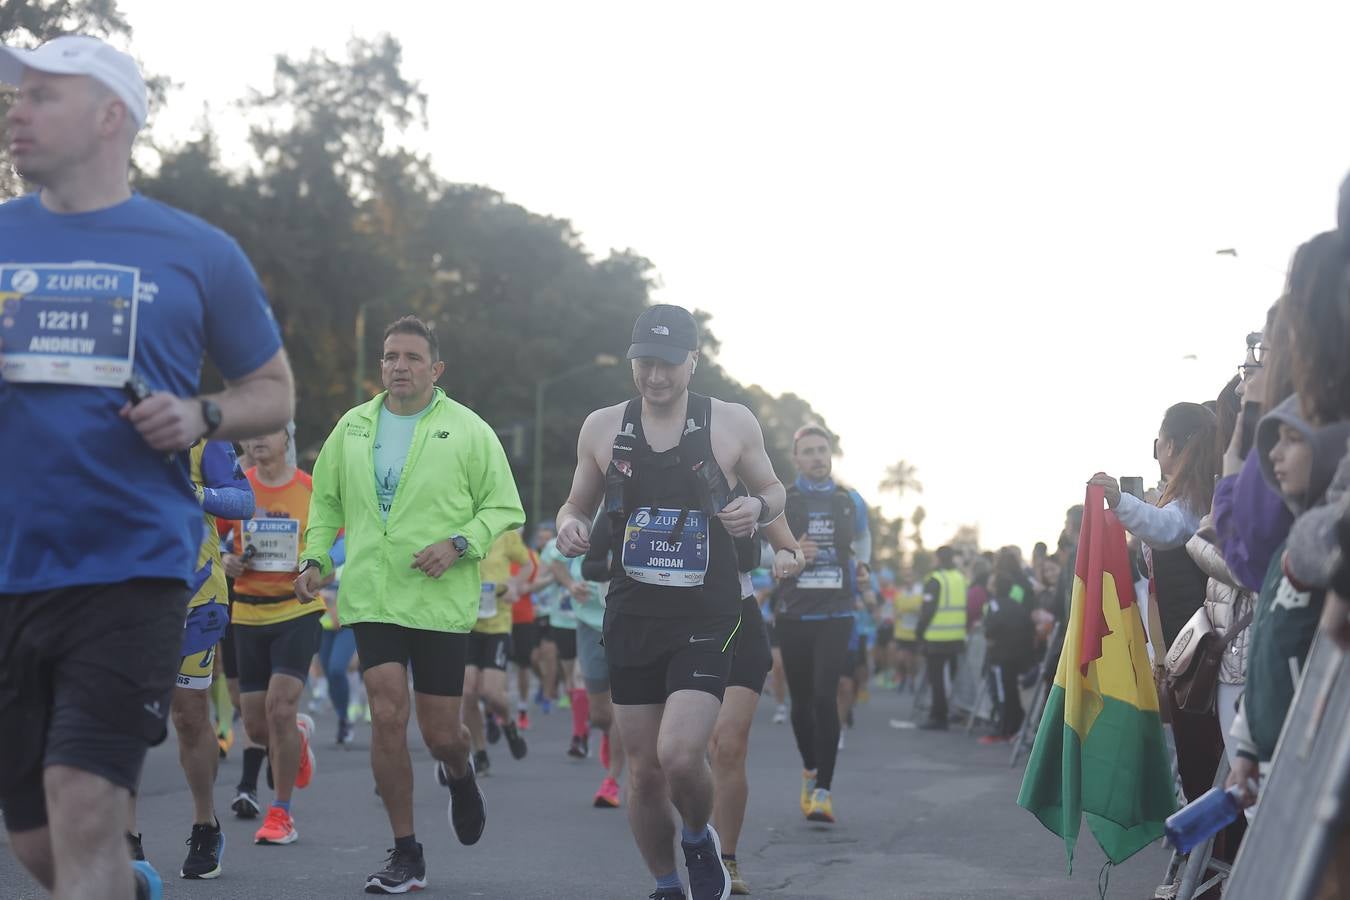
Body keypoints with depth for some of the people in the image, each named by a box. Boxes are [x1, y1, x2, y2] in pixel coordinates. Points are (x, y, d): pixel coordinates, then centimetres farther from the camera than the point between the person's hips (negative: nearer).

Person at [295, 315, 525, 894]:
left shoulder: (468, 431, -1)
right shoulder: (352, 428, 10)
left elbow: (505, 509, 1)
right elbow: (326, 501, 20)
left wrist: (459, 544, -14)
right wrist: (315, 558, 6)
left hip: (442, 603, -2)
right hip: (370, 599, 2)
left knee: (440, 733, 1)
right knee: (387, 717, -8)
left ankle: (460, 773, 40)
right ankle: (405, 854, 3)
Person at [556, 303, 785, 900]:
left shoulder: (732, 424, -1)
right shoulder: (602, 428, 4)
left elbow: (773, 491, 13)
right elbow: (578, 504, 16)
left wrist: (758, 507, -10)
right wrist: (570, 524, -8)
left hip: (707, 619, -2)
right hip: (632, 619, 3)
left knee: (679, 756, -18)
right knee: (644, 770, 5)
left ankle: (699, 840, 15)